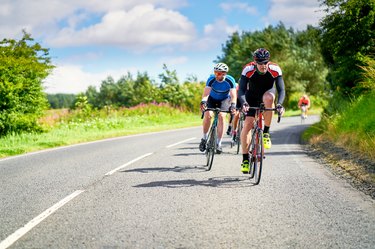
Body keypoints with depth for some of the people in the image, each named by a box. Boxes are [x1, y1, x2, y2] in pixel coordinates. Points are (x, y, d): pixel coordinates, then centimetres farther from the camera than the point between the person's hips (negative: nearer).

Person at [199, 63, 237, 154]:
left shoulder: (230, 80, -28)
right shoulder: (211, 79, -28)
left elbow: (233, 95, -33)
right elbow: (206, 93, -37)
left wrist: (233, 105, -52)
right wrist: (203, 102, -56)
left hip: (224, 100, 0)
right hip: (212, 99, 0)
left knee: (221, 116, -23)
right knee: (207, 115, -25)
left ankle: (218, 143, -16)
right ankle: (204, 138, -5)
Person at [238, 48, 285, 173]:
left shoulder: (275, 69, -28)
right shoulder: (248, 69, -29)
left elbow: (281, 90, -31)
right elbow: (241, 90, -33)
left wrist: (279, 104, -50)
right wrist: (244, 103, -53)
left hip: (268, 92, 0)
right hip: (252, 96, 0)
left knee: (268, 97, -37)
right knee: (247, 124, -14)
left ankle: (266, 133, -23)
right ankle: (245, 159, -3)